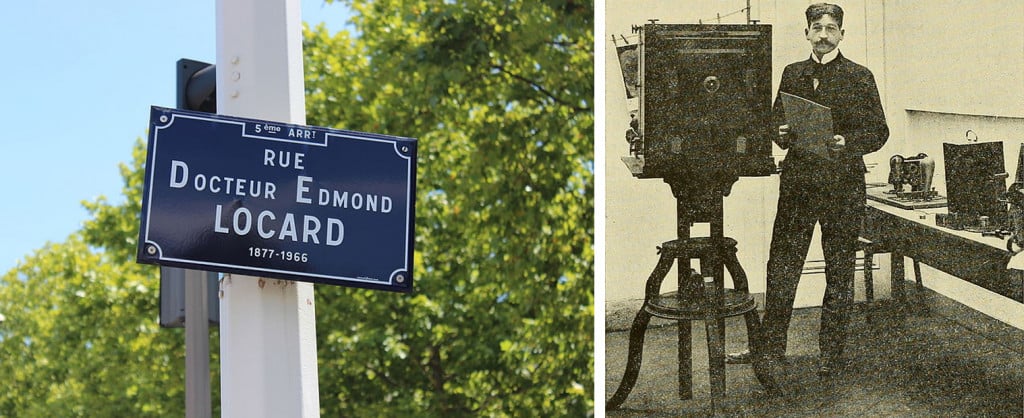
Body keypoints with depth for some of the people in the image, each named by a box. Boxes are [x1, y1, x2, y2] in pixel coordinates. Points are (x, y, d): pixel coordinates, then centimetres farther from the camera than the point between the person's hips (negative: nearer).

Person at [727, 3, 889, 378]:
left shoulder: (859, 77, 1)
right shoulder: (792, 74, 12)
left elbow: (878, 132, 0)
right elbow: (776, 120, 17)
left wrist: (847, 143, -17)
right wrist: (782, 135, -6)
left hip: (843, 188, -3)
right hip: (797, 183, 3)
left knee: (839, 274, 4)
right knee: (781, 267, 5)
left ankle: (831, 354, 13)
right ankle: (771, 347, 15)